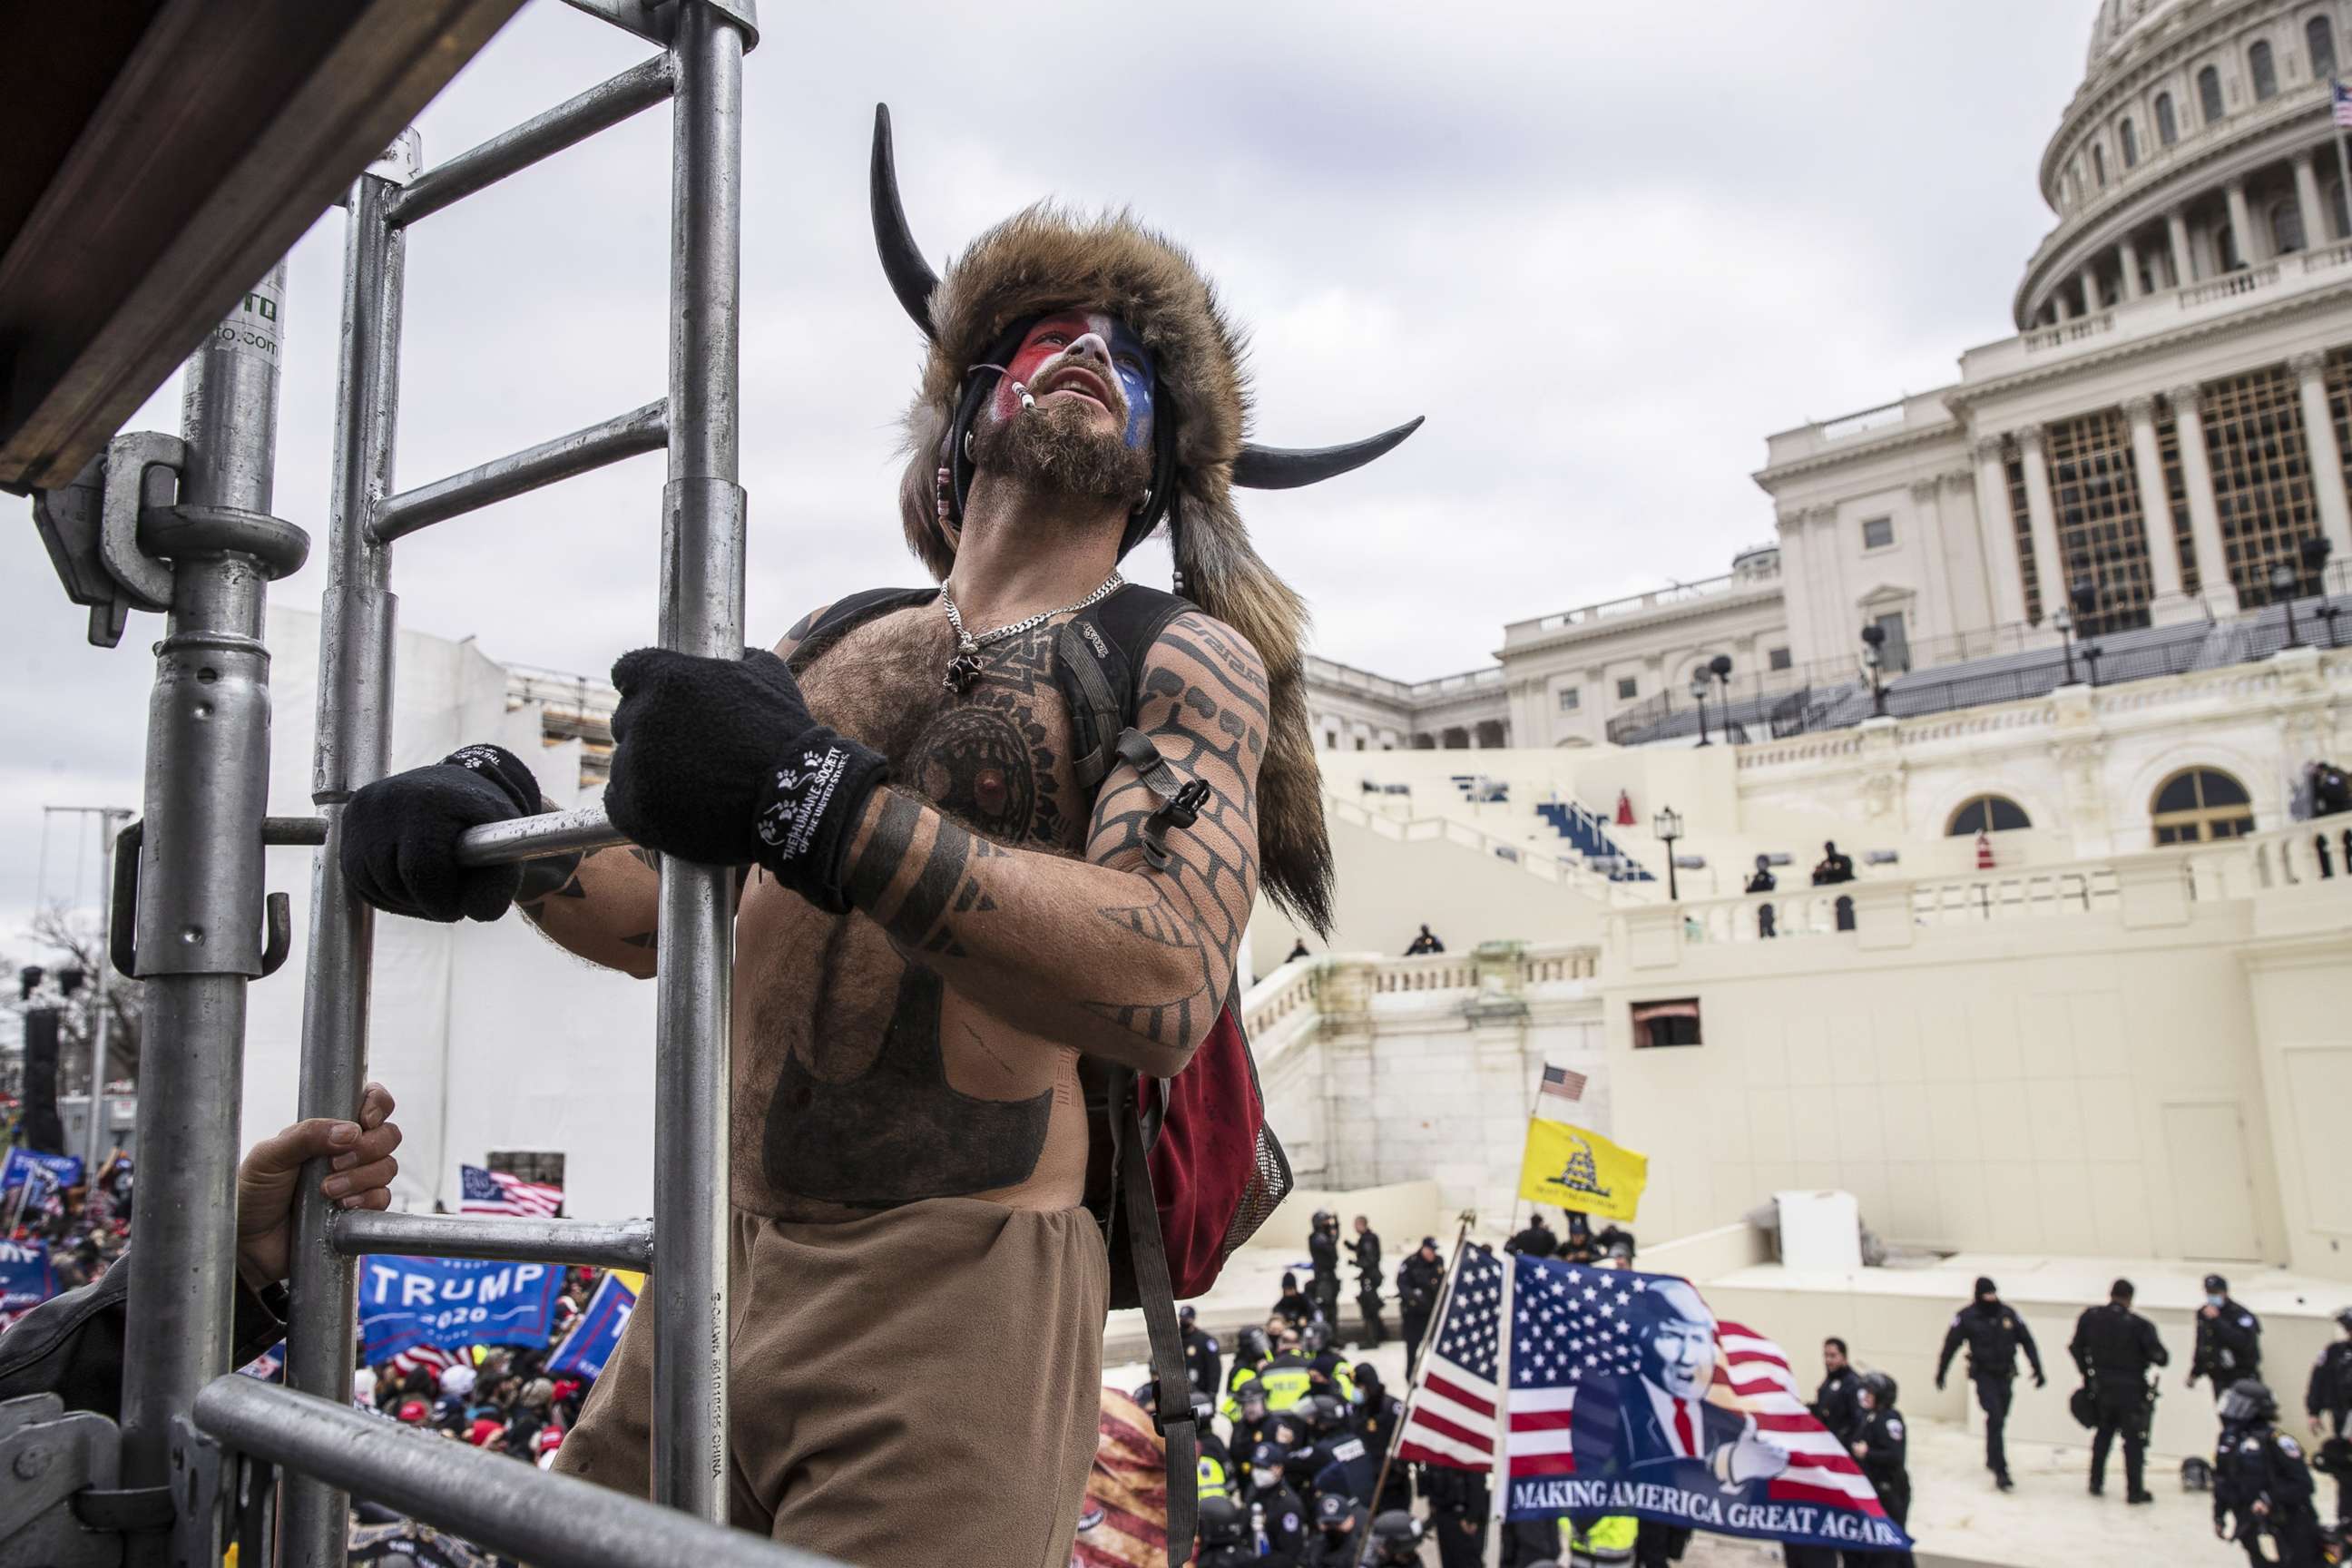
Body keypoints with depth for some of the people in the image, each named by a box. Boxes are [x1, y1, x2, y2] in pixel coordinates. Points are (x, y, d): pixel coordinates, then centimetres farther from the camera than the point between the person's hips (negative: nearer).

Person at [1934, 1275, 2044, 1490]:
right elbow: (1950, 1345, -2)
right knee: (1995, 1418, -14)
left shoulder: (2007, 1314, -3)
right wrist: (1940, 1373, 5)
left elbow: (2027, 1341, 7)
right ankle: (2000, 1471, -12)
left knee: (1999, 1419, 14)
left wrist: (2038, 1369, 1)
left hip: (2005, 1375, 4)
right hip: (1984, 1374, -4)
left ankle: (1992, 1460, 36)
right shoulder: (1967, 1317, -11)